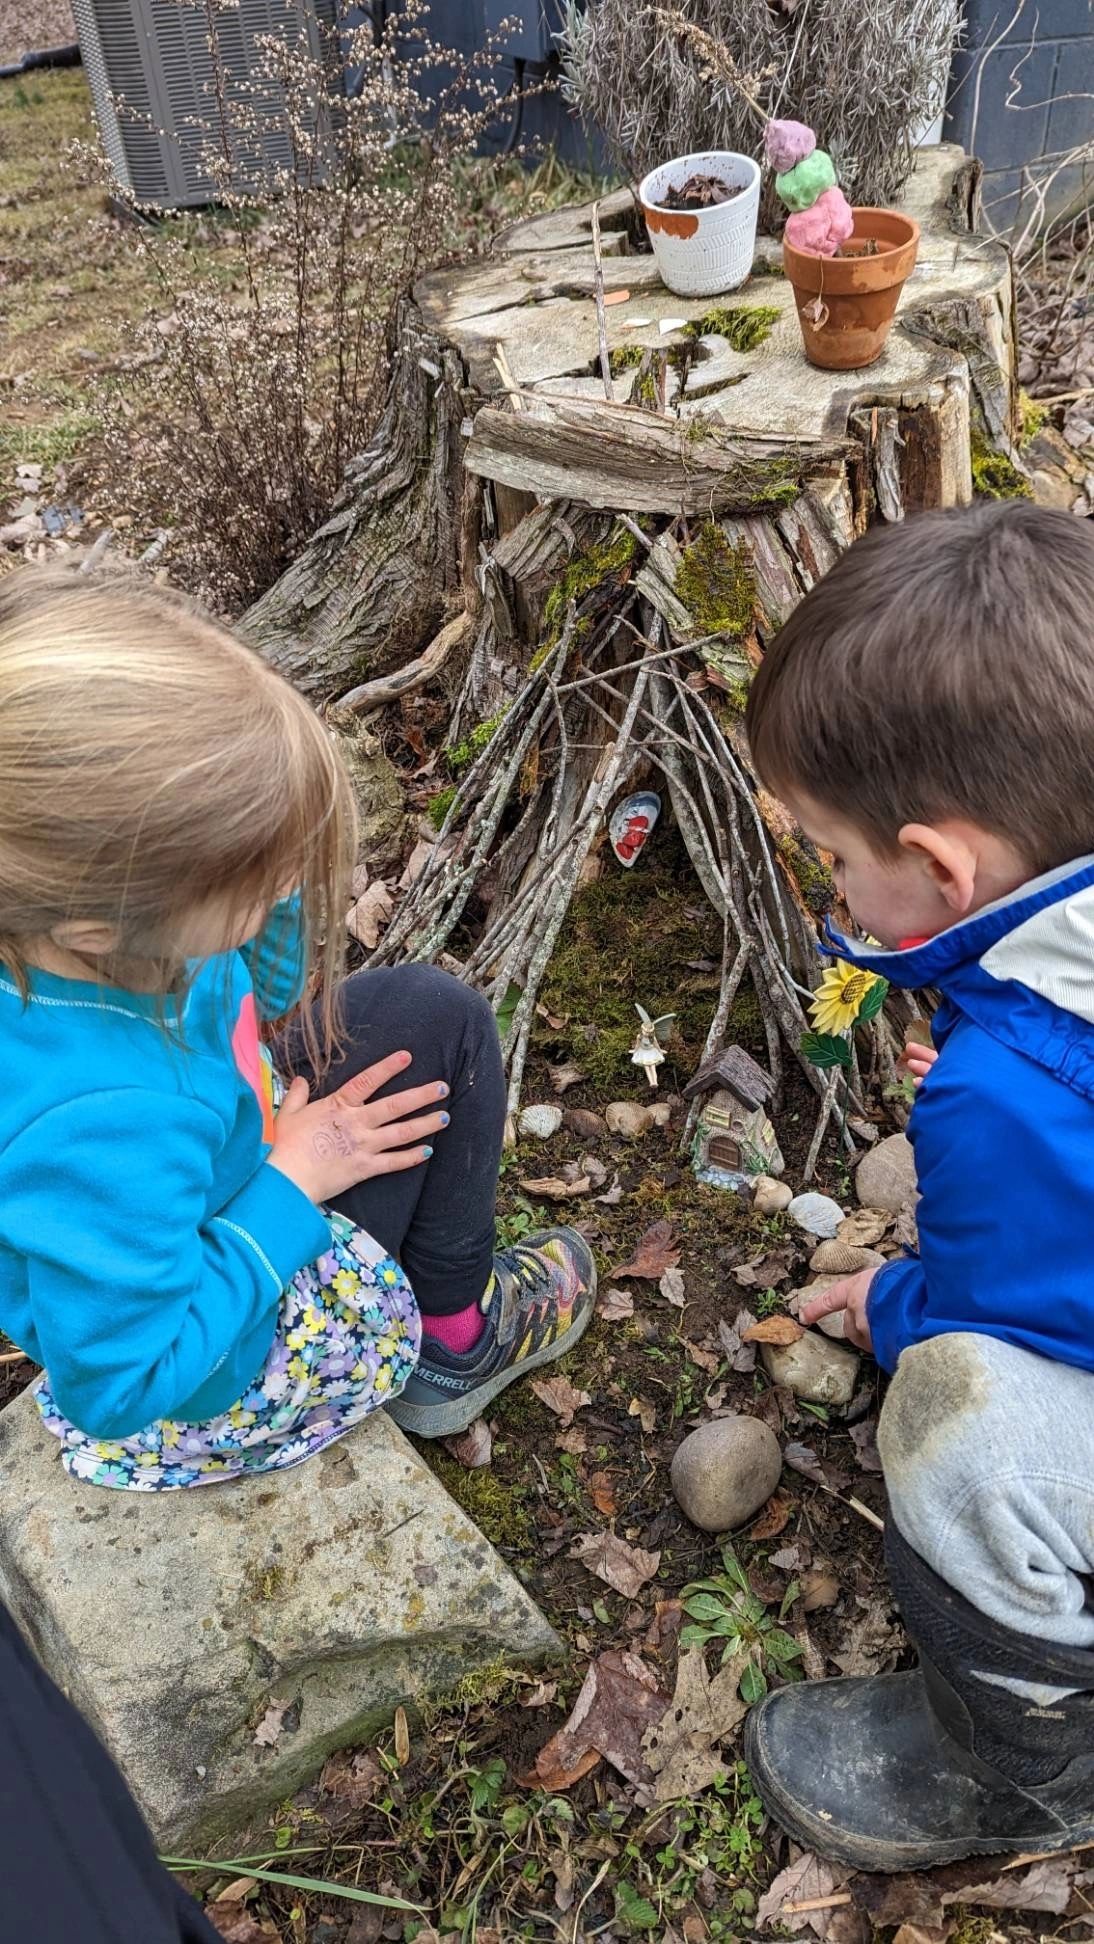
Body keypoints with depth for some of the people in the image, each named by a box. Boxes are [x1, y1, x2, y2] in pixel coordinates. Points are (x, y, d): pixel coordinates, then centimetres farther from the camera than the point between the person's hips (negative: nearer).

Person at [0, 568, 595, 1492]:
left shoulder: (75, 908, -22)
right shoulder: (101, 1135, -44)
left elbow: (248, 996, -2)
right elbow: (121, 1385, -29)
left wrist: (269, 886, -24)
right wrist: (291, 1189, -23)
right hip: (221, 1380, -7)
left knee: (435, 1010, 11)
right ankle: (455, 1343, 19)